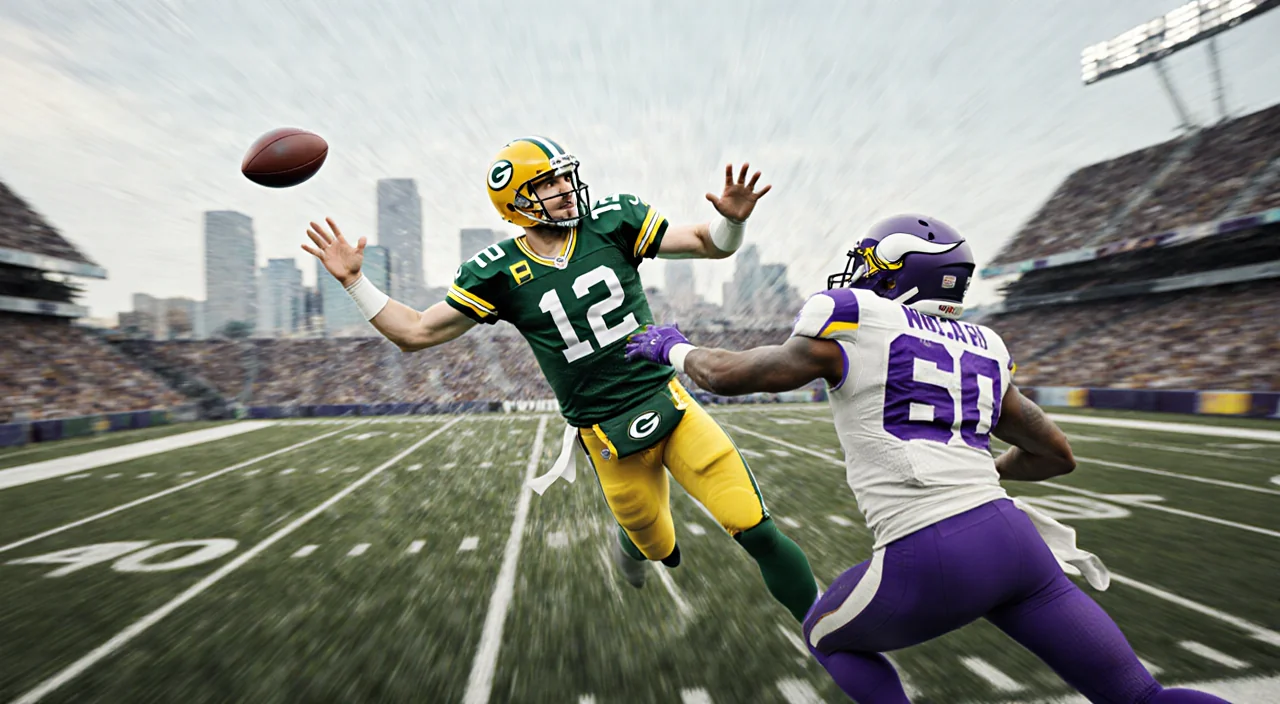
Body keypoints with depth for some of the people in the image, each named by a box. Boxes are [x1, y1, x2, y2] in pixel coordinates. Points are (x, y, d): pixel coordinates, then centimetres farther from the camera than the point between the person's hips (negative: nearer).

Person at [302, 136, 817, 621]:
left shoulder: (611, 222, -3)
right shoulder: (499, 273, -5)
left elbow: (711, 245, -1)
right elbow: (415, 333, 2)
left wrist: (731, 219, -22)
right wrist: (353, 280, -5)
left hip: (669, 401, 1)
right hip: (608, 436, -1)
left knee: (756, 530, -1)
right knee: (660, 547, 16)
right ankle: (632, 544, 56)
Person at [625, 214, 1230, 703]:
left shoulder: (851, 328, -2)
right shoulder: (981, 351, 16)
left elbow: (726, 375, 4)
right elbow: (1056, 455, 24)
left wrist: (673, 348, 24)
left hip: (929, 562, -6)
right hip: (1009, 537, 6)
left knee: (829, 638, 22)